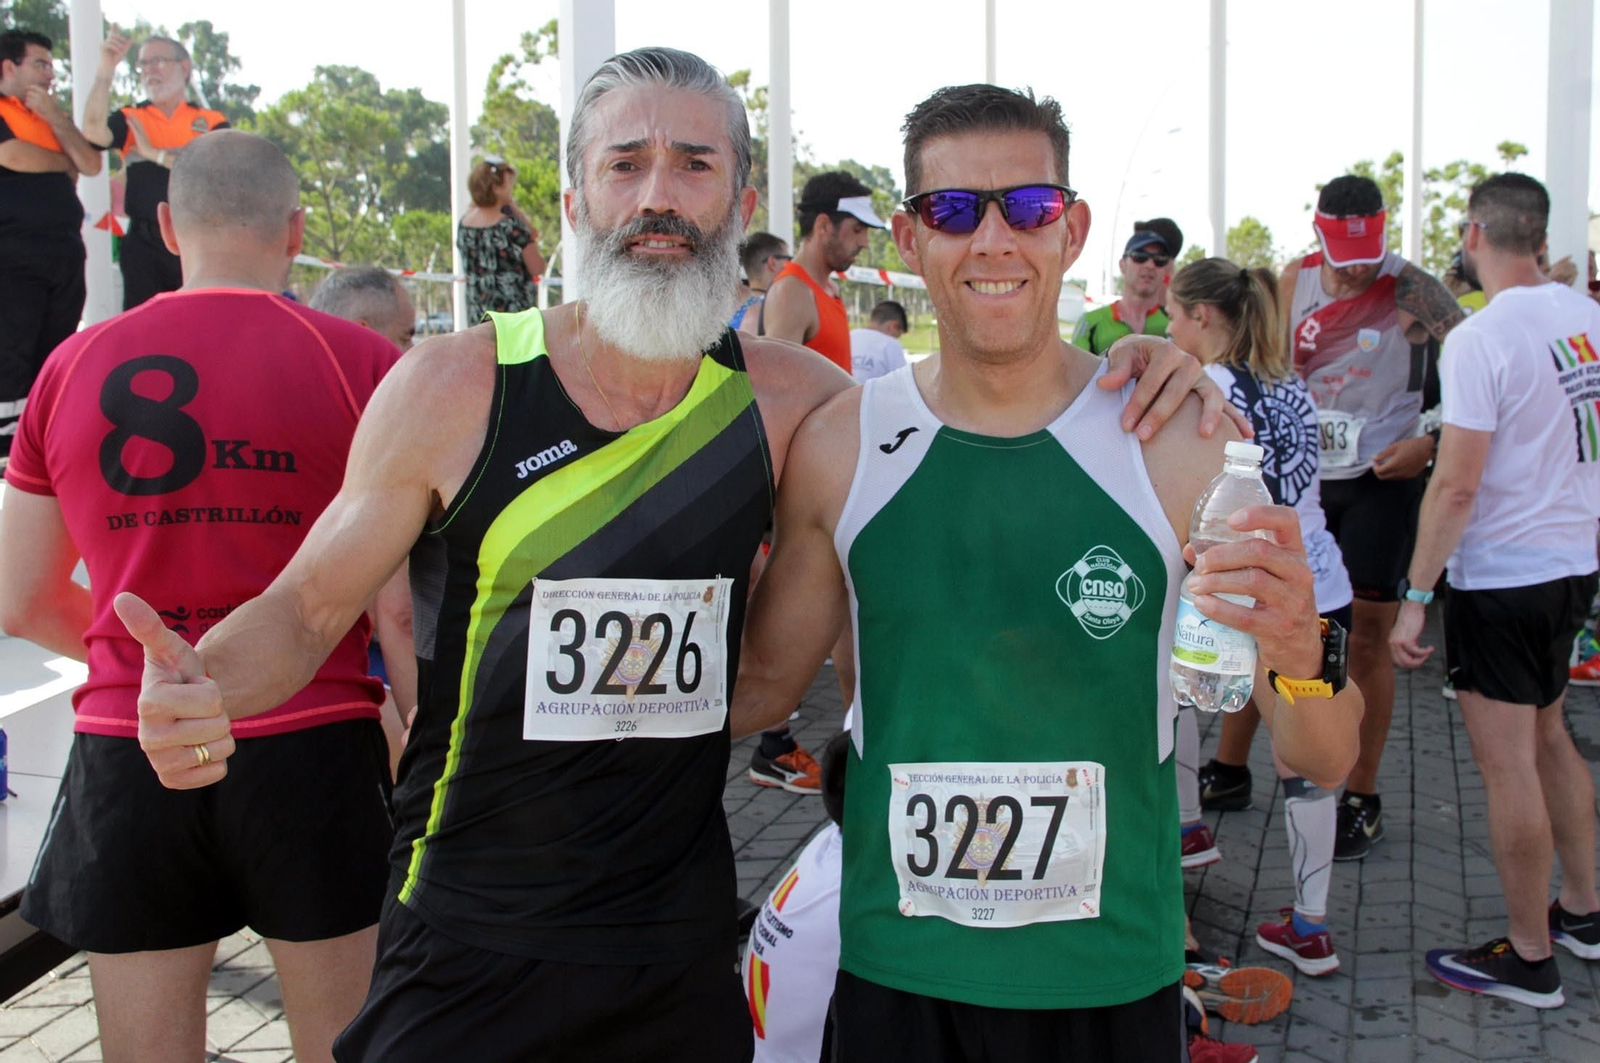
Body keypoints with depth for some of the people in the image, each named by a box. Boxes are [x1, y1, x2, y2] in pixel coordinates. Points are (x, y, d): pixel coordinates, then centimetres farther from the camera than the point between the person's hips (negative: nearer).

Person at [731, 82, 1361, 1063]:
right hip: (895, 971, 1)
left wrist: (1303, 656, -28)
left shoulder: (1174, 439, -10)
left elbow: (1324, 762, -7)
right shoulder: (840, 447, -7)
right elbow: (762, 686, 5)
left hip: (1113, 977, 0)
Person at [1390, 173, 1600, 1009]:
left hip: (1500, 578, -8)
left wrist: (1414, 596, -16)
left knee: (1508, 766, 2)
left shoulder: (1482, 338, -19)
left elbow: (1458, 485, -22)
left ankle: (1529, 958, 13)